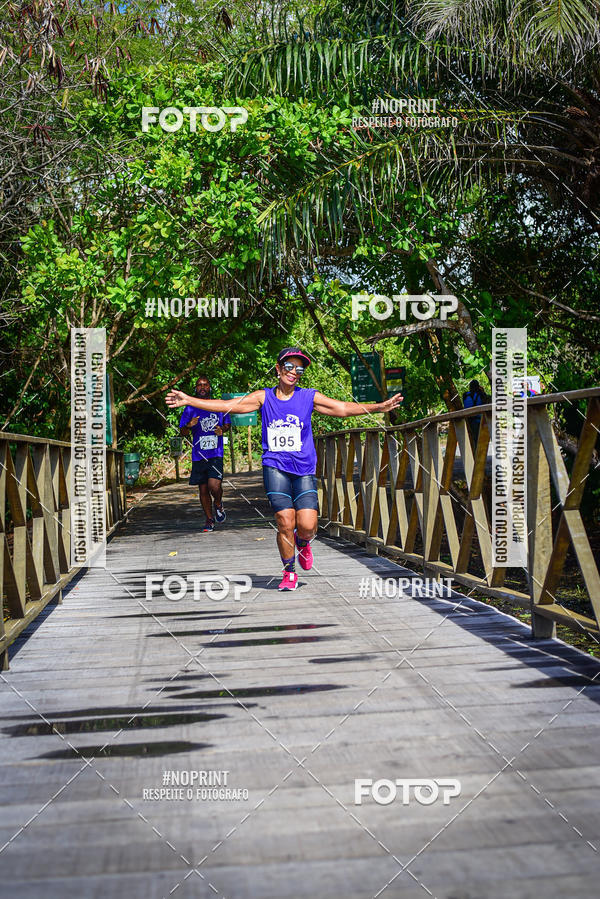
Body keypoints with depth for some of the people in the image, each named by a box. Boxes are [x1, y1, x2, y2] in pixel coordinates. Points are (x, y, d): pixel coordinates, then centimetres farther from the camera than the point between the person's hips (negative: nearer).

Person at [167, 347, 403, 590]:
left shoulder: (309, 397, 5)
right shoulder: (264, 397, 6)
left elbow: (343, 408, 2)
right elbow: (227, 405, 5)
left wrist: (378, 407, -7)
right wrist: (189, 400, 0)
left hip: (304, 470, 0)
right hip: (275, 467, 0)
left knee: (307, 526, -11)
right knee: (285, 523, -10)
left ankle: (302, 543, 26)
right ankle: (289, 573, 11)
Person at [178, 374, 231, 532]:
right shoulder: (190, 409, 6)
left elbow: (228, 424, 20)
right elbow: (182, 432, 5)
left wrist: (223, 429, -4)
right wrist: (189, 426, -17)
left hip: (216, 454, -2)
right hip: (198, 455, 2)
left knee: (214, 485, -18)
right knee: (203, 489, 7)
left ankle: (218, 504, 15)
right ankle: (209, 520, 23)